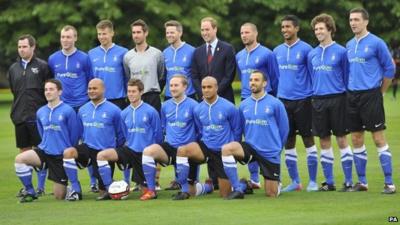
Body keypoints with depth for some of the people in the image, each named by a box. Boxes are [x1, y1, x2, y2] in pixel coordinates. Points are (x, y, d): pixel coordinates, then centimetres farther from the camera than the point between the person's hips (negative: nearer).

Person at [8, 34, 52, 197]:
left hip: (38, 115, -5)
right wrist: (19, 107, 13)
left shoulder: (42, 66, -2)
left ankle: (41, 186, 3)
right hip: (20, 116, 5)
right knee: (24, 151, 7)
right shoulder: (13, 69, 12)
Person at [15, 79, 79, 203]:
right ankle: (30, 192, -9)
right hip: (44, 151, 4)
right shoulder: (40, 112, 6)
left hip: (61, 156, -4)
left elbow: (74, 135, -3)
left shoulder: (68, 111, -10)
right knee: (20, 159, -25)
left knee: (59, 196, -2)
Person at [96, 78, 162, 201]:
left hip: (145, 153, -4)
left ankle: (151, 190, 27)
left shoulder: (150, 111, -8)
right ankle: (109, 189, -13)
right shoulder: (124, 113, 5)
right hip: (130, 149, 4)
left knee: (147, 189, -9)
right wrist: (128, 145, 10)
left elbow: (158, 136, -2)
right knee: (102, 155, -17)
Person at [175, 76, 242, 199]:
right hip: (206, 147, 3)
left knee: (225, 195, 0)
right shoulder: (198, 109, -1)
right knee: (182, 150, -28)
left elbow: (237, 131, 0)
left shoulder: (229, 108, -12)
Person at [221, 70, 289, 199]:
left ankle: (277, 183, 40)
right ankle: (238, 188, -17)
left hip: (270, 153, -3)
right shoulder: (244, 105, 2)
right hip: (250, 148, 3)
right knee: (226, 149, -28)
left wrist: (277, 147, 9)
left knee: (271, 194, 0)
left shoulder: (275, 104, -8)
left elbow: (284, 128, 1)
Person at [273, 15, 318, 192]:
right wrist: (275, 92, 14)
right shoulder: (277, 51, 10)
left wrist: (314, 94, -4)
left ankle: (313, 181, 3)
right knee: (288, 141, 6)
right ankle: (295, 181, 13)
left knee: (308, 139, -1)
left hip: (302, 100, -5)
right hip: (283, 100, 5)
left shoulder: (305, 49, -5)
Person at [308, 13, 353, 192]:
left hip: (337, 99, -5)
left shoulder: (340, 51, -4)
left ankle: (348, 181, 1)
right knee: (324, 141, 7)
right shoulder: (312, 54, 10)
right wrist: (313, 96, 14)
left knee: (341, 139, -3)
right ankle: (329, 182, 13)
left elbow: (347, 76, 1)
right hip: (318, 101, 5)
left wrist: (345, 95, 1)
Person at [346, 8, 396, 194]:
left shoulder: (376, 43, -7)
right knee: (356, 140, 8)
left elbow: (389, 68, -4)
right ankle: (362, 182, 15)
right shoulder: (349, 45, 11)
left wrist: (379, 92, 0)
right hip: (352, 96, 6)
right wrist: (351, 88, 14)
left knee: (378, 138, -7)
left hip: (370, 95, -6)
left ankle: (389, 183, -6)